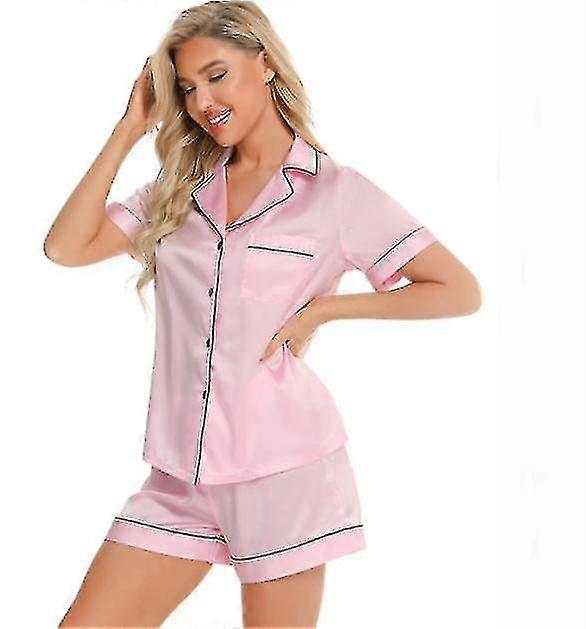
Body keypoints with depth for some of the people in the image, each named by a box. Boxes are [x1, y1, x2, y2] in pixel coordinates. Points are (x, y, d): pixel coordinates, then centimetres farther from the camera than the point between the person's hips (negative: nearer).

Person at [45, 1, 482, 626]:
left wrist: (320, 308, -7)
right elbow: (66, 247, 2)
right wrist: (128, 130, 4)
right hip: (180, 472, 4)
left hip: (284, 465, -4)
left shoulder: (337, 191, -1)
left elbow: (460, 291, -2)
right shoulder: (179, 188, 12)